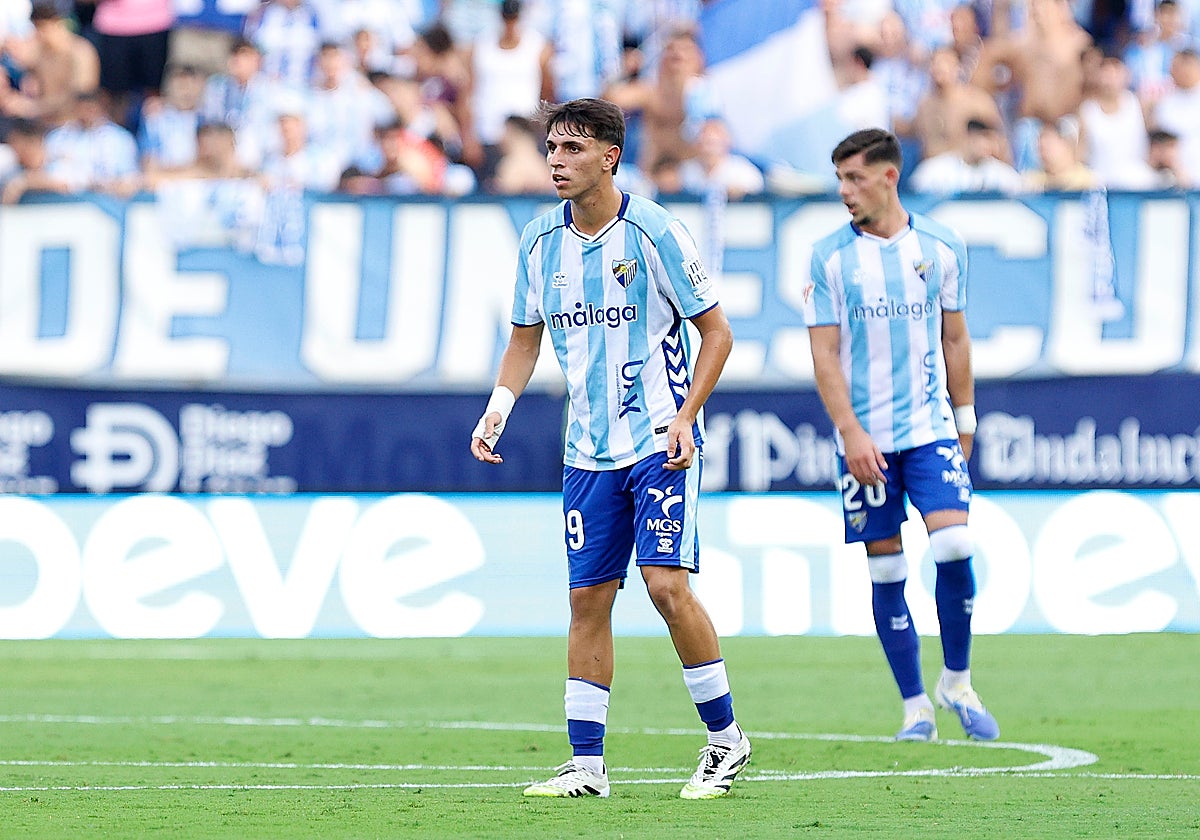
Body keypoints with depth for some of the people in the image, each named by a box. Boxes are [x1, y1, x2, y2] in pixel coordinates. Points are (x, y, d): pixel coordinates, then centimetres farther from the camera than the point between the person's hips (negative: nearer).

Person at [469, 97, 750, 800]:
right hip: (589, 451, 5)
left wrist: (685, 417, -14)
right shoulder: (540, 241, 5)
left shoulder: (654, 232, -11)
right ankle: (586, 764, 7)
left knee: (667, 582, -15)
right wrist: (499, 406, 1)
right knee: (588, 598, 3)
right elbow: (526, 339, 17)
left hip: (660, 443, -5)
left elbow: (717, 331, -5)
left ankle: (726, 738, 0)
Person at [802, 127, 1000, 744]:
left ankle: (957, 682, 4)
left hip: (931, 427, 1)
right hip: (864, 437, -1)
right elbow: (824, 353, -3)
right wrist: (850, 430, -13)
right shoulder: (830, 256, -1)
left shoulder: (941, 247, 4)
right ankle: (916, 707, 10)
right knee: (886, 570, 1)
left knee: (954, 547, -15)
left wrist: (965, 422, 12)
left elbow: (955, 339, 13)